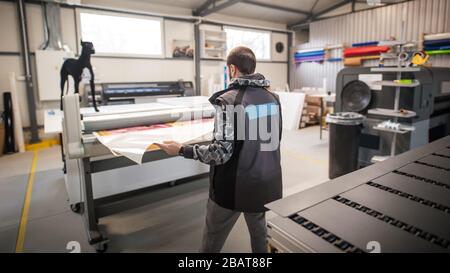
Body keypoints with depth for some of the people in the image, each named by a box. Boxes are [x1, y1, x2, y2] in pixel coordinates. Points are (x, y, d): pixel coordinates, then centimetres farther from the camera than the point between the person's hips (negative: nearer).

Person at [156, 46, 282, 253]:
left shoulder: (228, 100, -19)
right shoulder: (273, 98, 1)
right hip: (266, 183, 6)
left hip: (233, 187, -6)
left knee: (212, 243, 13)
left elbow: (222, 152, -22)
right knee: (259, 232, 27)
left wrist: (181, 150, -12)